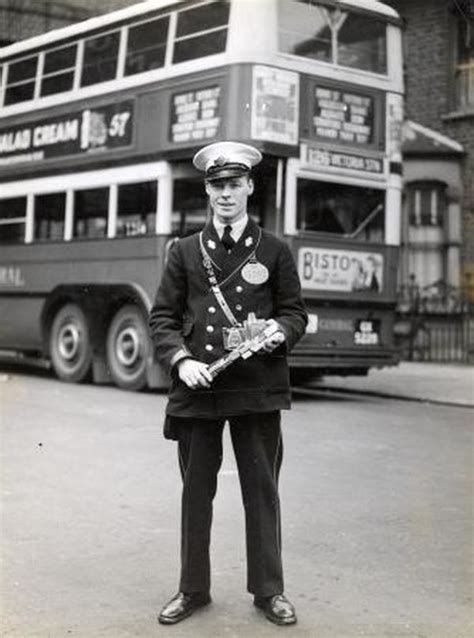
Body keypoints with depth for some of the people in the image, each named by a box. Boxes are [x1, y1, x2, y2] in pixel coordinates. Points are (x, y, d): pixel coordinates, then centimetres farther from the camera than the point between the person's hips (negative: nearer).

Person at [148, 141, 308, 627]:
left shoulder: (275, 252, 8)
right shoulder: (184, 252, 9)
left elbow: (295, 312, 9)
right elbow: (163, 316, 6)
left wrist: (279, 332, -14)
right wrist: (180, 360, -11)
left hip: (258, 389, -1)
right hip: (196, 387, 1)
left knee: (261, 488, 4)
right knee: (196, 490, 8)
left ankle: (268, 589, 17)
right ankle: (193, 589, 22)